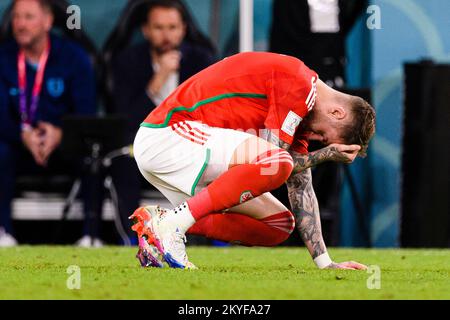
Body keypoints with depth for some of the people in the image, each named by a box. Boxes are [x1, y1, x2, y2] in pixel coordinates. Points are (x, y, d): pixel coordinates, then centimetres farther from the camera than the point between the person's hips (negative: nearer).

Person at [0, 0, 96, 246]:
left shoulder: (74, 57, -3)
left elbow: (86, 113, -9)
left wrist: (60, 134, -31)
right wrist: (23, 134, -31)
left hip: (65, 144, -1)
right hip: (20, 145, 1)